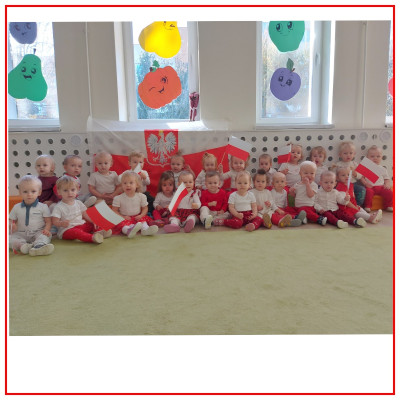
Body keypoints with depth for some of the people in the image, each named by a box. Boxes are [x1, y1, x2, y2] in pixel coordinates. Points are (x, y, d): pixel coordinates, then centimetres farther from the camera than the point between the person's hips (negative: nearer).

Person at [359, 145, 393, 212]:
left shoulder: (382, 169, 16)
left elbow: (387, 179, 18)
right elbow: (361, 177, 2)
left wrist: (387, 184, -3)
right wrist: (365, 183, -15)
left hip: (381, 186, 3)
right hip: (370, 187, -3)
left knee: (389, 192, -20)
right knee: (368, 192, -34)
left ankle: (389, 206, 0)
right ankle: (367, 206, -19)